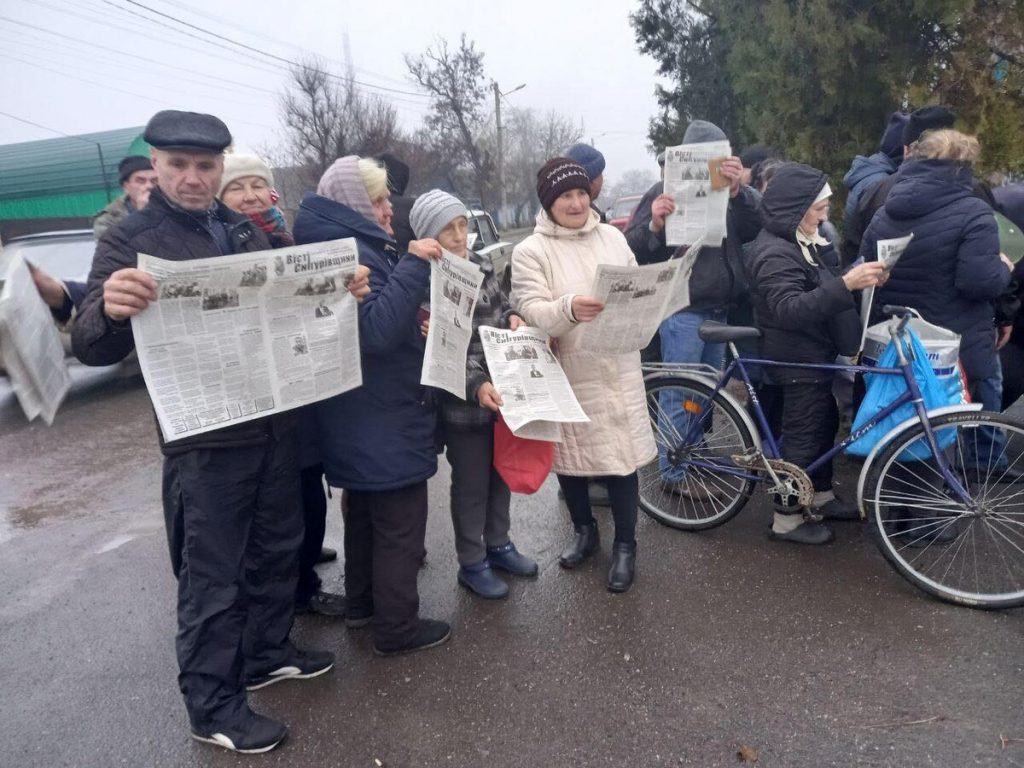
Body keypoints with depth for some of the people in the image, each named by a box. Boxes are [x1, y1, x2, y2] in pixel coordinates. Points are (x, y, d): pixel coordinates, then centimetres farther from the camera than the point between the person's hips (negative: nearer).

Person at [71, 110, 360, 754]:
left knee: (277, 546, 18)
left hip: (275, 422, 6)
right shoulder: (130, 240, -8)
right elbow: (93, 348, -15)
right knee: (213, 575, 4)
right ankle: (212, 706, 21)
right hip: (206, 437, -6)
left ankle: (268, 653, 39)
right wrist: (109, 311, -39)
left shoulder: (247, 231, 9)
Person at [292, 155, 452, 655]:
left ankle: (362, 602, 36)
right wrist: (414, 266, -29)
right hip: (384, 416, -11)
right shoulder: (350, 253, -19)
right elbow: (377, 330, -30)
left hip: (361, 416, 11)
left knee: (365, 511, 21)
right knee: (400, 521, 0)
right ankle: (396, 628, 11)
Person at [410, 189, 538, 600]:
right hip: (463, 403, -7)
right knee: (471, 483, 8)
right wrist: (477, 386, -34)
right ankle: (472, 563, 27)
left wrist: (513, 316, 0)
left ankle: (498, 544, 40)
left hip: (502, 392, 7)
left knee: (501, 472, 20)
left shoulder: (481, 264, 5)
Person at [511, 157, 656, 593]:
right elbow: (531, 312, -16)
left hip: (617, 369, 2)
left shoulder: (612, 237, 7)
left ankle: (625, 546, 23)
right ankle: (584, 531, 37)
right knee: (568, 454, 12)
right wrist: (569, 309, -36)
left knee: (621, 455, 4)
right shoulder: (530, 251, -4)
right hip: (566, 372, -1)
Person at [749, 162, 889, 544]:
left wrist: (856, 279, 5)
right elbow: (789, 309, -35)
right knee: (803, 434, -3)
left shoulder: (798, 242, 11)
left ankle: (821, 495, 34)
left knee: (825, 423, 19)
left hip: (812, 355, 10)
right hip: (798, 361, -10)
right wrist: (845, 284, -41)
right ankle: (787, 518, 9)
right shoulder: (775, 252, -22)